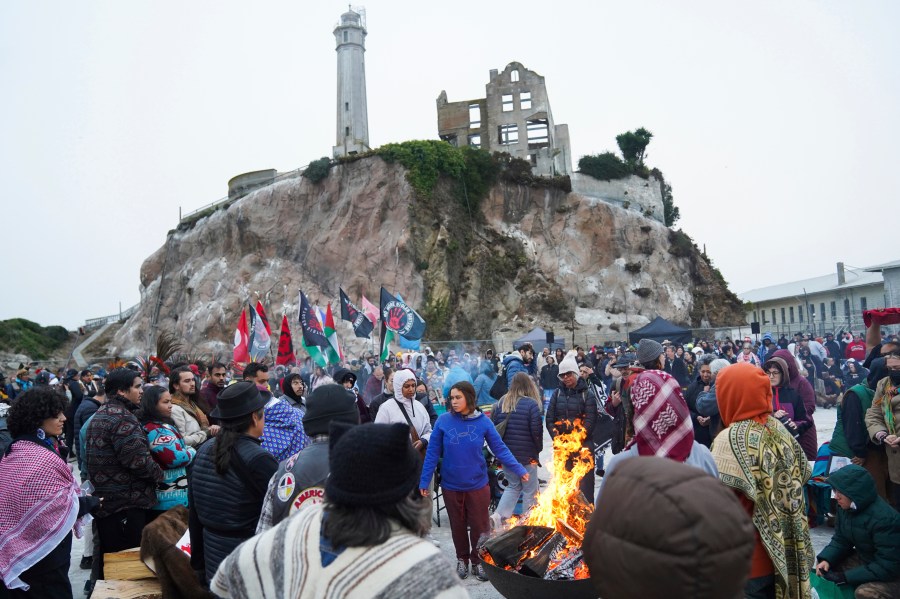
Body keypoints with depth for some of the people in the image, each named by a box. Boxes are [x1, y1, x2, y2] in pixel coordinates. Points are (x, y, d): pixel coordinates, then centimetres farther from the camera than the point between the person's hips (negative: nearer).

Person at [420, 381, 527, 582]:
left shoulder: (483, 421, -9)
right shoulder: (443, 420, -11)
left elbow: (500, 449, -4)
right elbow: (433, 453, -6)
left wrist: (519, 470, -8)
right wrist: (424, 480, -7)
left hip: (477, 484, 0)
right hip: (451, 485, 0)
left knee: (479, 525, 10)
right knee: (458, 525, 16)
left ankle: (478, 560, 32)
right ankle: (462, 558, 38)